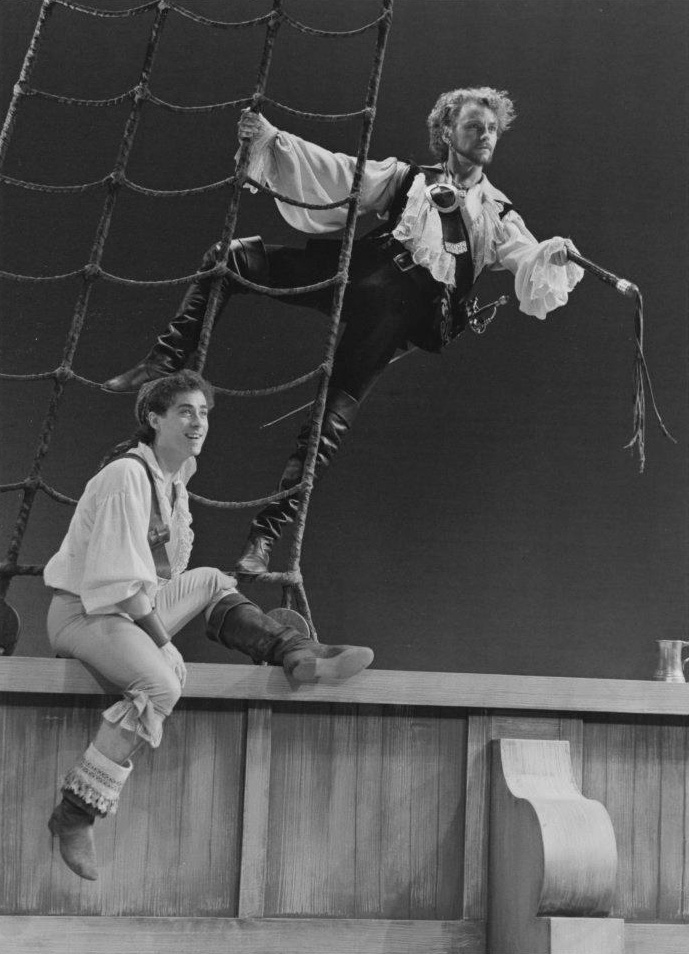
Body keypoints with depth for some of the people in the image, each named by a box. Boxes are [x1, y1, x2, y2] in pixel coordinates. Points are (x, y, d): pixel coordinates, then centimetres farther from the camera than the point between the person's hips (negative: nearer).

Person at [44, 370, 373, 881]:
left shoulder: (175, 478, 11)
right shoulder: (127, 477, -19)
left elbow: (167, 568, 20)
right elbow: (121, 580, -22)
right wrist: (165, 645, -16)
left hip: (126, 609, 10)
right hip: (83, 614, -10)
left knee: (212, 581, 15)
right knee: (160, 685, -32)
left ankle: (302, 655, 1)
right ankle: (77, 811, -30)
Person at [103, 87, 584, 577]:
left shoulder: (499, 216, 18)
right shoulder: (408, 179, 23)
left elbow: (529, 265, 3)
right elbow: (339, 174, 14)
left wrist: (552, 257, -22)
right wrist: (272, 139, 1)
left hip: (404, 304, -3)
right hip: (355, 269, 3)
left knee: (334, 414, -14)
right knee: (229, 257, -10)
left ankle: (268, 530, -12)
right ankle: (165, 363, -7)